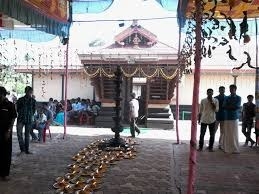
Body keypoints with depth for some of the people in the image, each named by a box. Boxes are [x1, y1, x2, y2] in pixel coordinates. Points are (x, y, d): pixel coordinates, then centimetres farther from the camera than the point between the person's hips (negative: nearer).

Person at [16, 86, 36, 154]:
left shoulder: (33, 100, 3)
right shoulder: (20, 100, 0)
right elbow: (17, 109, 6)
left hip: (29, 120, 1)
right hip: (21, 119, -1)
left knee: (27, 135, 8)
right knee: (19, 133, -13)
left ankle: (26, 150, 16)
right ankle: (22, 149, -7)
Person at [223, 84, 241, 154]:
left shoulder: (238, 98, 4)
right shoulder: (227, 98, 14)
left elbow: (237, 106, -10)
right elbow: (224, 106, 2)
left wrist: (228, 106, -3)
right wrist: (232, 107, -9)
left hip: (234, 118, -3)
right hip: (227, 117, 3)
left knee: (234, 134, -4)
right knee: (226, 134, 1)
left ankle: (235, 149, 1)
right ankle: (227, 148, 9)